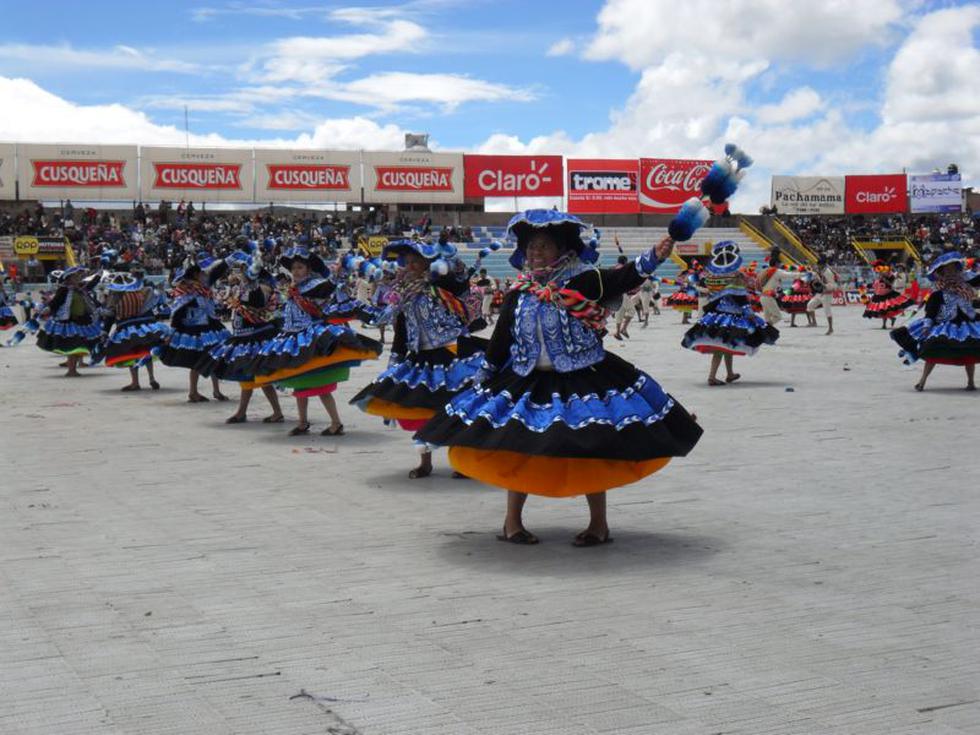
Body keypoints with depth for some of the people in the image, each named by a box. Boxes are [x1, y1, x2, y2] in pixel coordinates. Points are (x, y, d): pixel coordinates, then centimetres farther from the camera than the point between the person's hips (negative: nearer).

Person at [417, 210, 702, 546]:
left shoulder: (583, 282, -8)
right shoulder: (519, 294, 4)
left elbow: (623, 278, -21)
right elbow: (501, 338, 11)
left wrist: (653, 257, -37)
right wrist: (485, 376, 16)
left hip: (580, 381, -4)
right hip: (526, 381, 4)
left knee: (590, 450, 2)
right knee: (517, 450, 8)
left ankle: (599, 524, 16)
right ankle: (512, 521, 23)